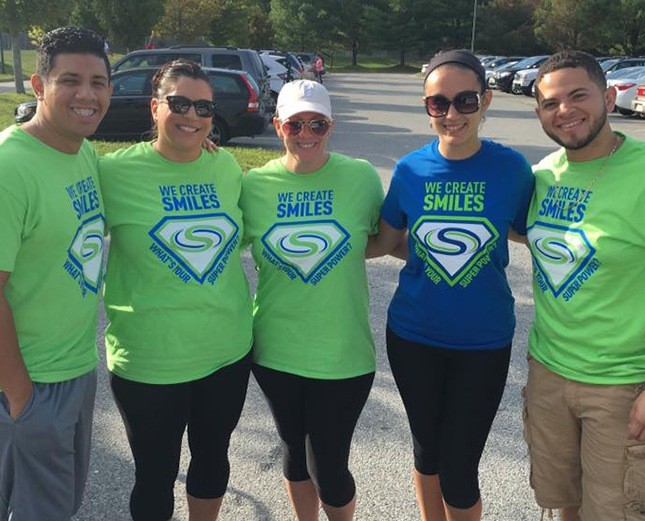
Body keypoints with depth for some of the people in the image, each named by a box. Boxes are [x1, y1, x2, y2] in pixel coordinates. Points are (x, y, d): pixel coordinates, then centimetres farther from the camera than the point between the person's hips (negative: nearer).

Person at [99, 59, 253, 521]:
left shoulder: (227, 167, 0)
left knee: (213, 459, 23)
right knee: (156, 475, 14)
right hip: (148, 361, -4)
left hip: (229, 351, 4)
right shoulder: (117, 171, -11)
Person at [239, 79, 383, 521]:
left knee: (329, 467, 5)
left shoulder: (362, 177, -6)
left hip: (344, 353, -2)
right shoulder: (254, 184, -3)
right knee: (295, 451, 21)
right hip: (276, 350, 2)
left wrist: (336, 251, -8)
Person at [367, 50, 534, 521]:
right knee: (428, 452, 20)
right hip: (414, 337, 2)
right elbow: (381, 244, 4)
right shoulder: (410, 170, -5)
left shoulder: (511, 168, -9)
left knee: (459, 473, 6)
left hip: (483, 342, -2)